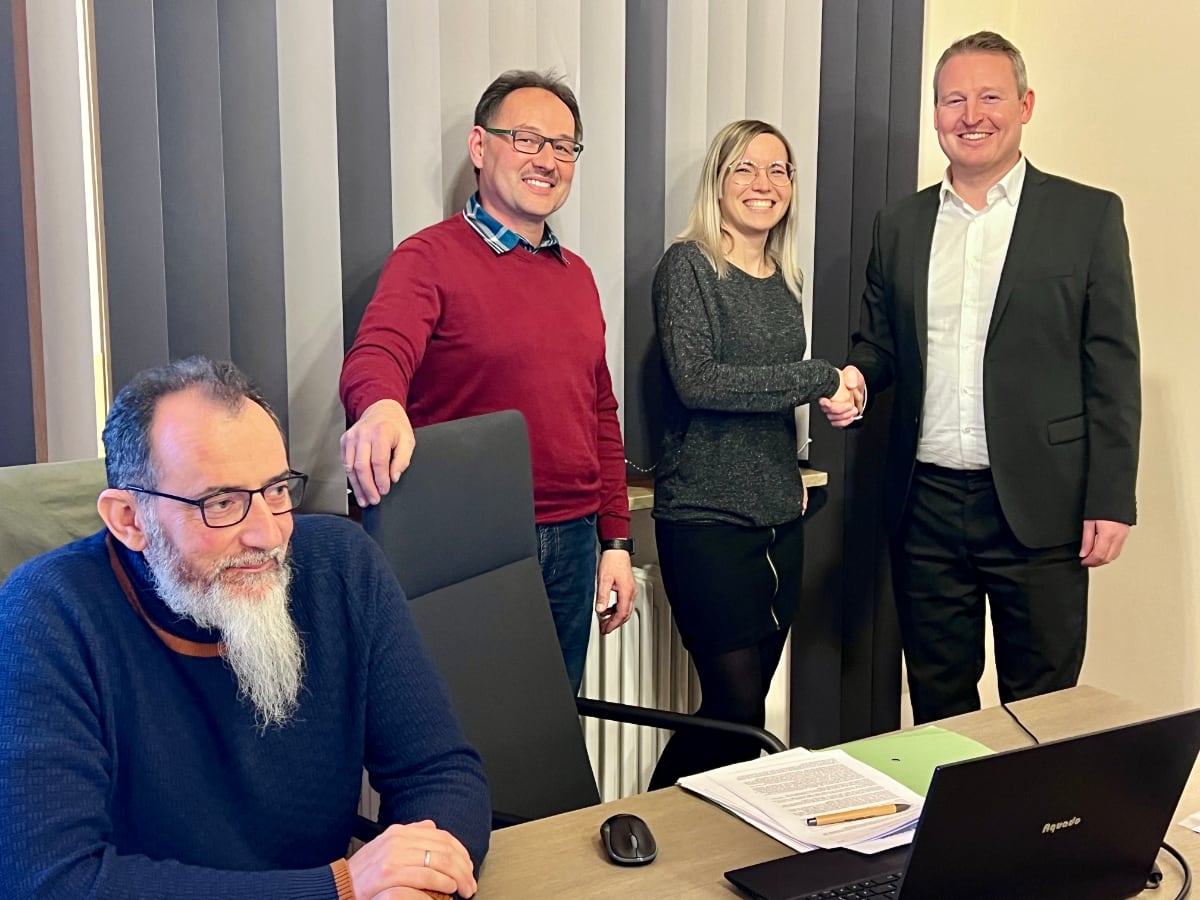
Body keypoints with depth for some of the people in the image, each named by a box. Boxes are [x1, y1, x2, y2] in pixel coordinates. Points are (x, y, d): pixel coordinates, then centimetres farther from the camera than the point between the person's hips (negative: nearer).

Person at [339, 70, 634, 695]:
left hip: (572, 546, 6)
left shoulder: (576, 275, 14)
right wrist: (381, 406, -49)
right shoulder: (431, 258, -7)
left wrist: (615, 541, 13)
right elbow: (376, 354, -26)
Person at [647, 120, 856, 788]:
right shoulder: (688, 265, -7)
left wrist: (793, 471, 8)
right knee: (736, 704, -8)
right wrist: (820, 379, -16)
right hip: (706, 516, -7)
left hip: (780, 518, 7)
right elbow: (695, 380, -19)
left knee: (751, 700, 9)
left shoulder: (785, 279, 14)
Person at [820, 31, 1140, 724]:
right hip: (926, 504, 3)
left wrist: (1111, 500, -8)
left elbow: (1113, 368, -3)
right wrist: (855, 377, -6)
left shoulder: (1089, 216, 0)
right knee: (937, 703, 14)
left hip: (1038, 506, -3)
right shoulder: (900, 225, 11)